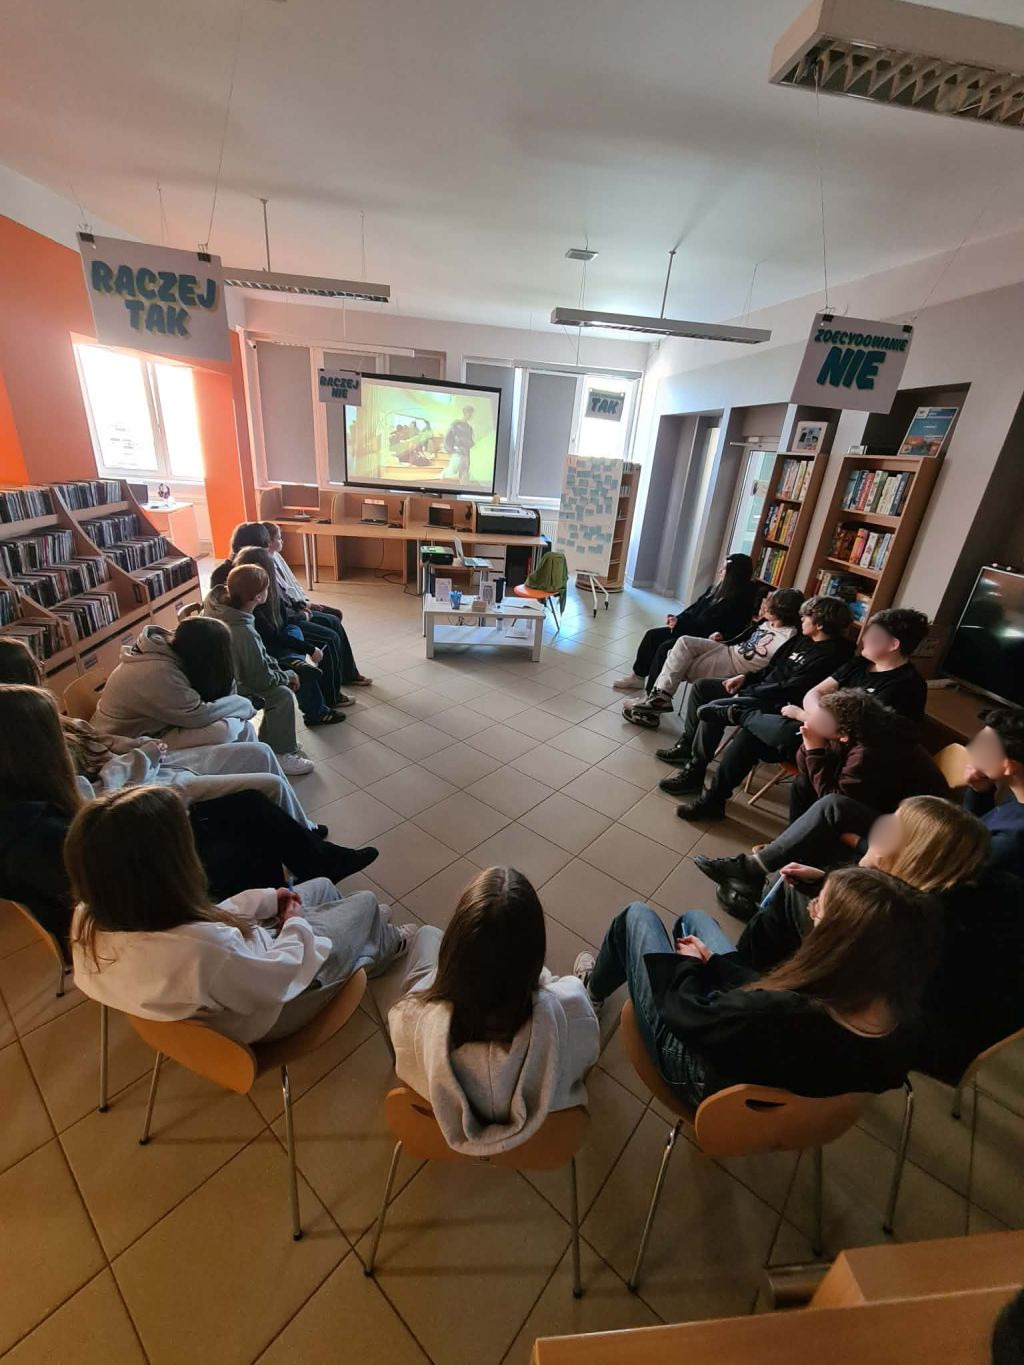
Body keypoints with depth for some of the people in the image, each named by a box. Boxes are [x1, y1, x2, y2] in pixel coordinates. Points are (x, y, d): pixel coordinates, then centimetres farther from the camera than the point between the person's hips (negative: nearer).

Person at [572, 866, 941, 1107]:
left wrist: (686, 964, -5)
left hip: (700, 1076, -5)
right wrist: (715, 962, 2)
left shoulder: (782, 1017, -47)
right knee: (692, 920, 20)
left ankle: (595, 986, 43)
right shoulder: (898, 1028, -25)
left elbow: (684, 1014, -26)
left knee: (638, 915, 10)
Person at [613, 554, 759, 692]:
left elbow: (709, 624, -22)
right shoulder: (719, 586, 7)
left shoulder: (738, 599, -19)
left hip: (706, 639, -9)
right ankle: (638, 677, 9)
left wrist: (680, 625, -19)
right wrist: (678, 619, -5)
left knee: (665, 648, -24)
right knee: (653, 635, -1)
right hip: (694, 629, 9)